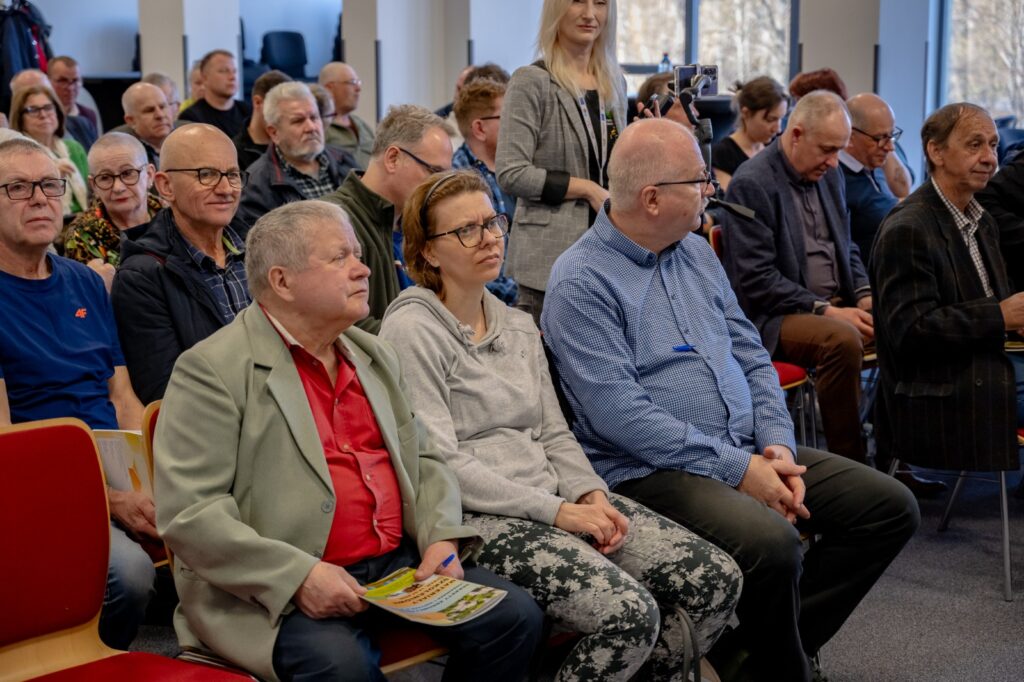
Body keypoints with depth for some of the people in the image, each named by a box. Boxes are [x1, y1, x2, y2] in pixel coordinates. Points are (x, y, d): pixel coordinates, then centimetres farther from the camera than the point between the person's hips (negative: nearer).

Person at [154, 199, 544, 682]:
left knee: (515, 617, -7)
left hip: (398, 564, 7)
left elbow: (422, 461, 22)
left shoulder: (373, 356, 17)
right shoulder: (213, 369, -8)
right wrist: (298, 576, -23)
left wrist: (442, 538, 1)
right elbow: (187, 512, -15)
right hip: (277, 589, -7)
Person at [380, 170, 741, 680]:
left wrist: (591, 494, -3)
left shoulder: (519, 325, 18)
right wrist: (556, 511, -16)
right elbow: (438, 462, -14)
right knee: (629, 613, -28)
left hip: (554, 497, 8)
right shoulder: (412, 330, -7)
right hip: (475, 519, -8)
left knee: (718, 579, -8)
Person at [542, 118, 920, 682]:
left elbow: (751, 357, 15)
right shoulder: (580, 282, -12)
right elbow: (622, 413, -20)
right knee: (772, 542, -34)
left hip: (748, 450, 8)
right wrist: (735, 468, -19)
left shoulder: (697, 254, 14)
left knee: (891, 508, 1)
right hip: (652, 469, -8)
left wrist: (777, 445, -3)